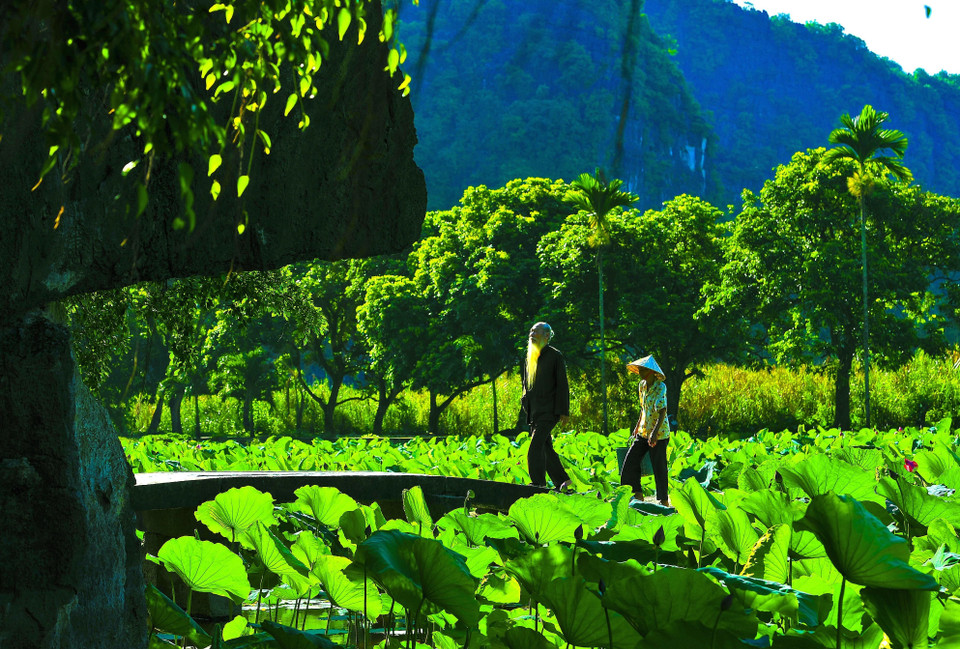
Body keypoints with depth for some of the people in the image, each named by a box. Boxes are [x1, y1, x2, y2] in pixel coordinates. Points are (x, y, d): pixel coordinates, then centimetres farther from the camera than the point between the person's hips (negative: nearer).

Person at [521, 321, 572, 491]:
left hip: (549, 409, -8)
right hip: (535, 410, 8)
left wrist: (564, 411, -11)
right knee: (545, 447, 10)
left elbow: (562, 384, -7)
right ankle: (562, 480, 20)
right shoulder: (530, 357, 16)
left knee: (535, 447, -18)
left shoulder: (555, 356, -4)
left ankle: (538, 484, -19)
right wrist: (525, 398, 11)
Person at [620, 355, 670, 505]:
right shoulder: (642, 385, 7)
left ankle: (664, 501, 8)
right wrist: (638, 426, 26)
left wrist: (655, 433, -35)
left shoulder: (660, 387, -16)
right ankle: (638, 495, 12)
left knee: (659, 467, -4)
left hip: (659, 433, -8)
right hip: (643, 432, 8)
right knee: (631, 461, 2)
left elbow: (662, 411, -25)